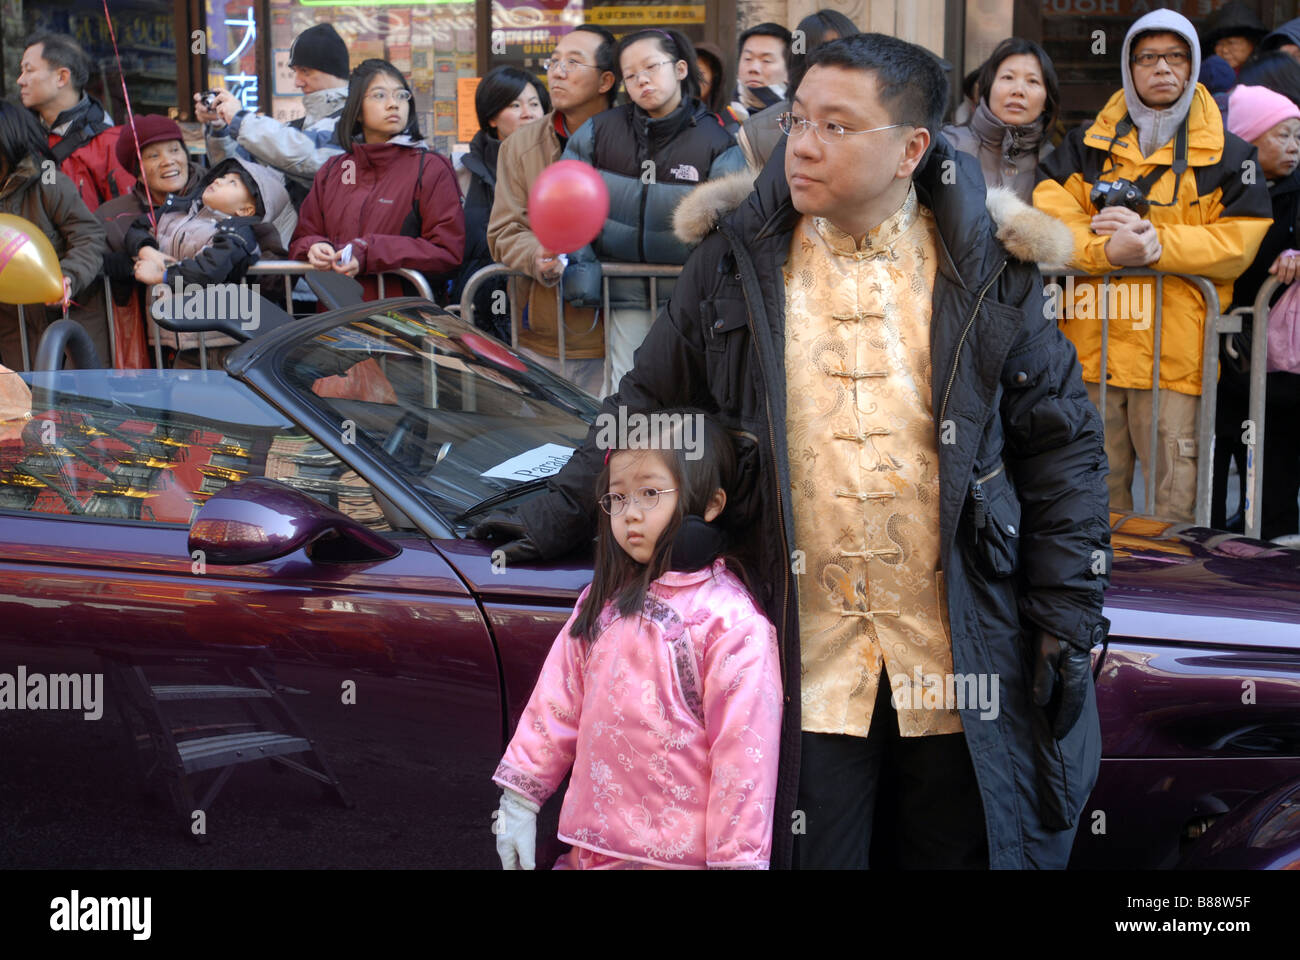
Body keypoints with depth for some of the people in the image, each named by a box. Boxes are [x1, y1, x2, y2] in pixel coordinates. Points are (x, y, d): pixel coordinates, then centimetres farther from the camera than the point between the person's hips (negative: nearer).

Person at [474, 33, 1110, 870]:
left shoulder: (988, 273, 0)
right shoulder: (736, 263, 3)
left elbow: (1061, 447, 3)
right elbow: (647, 412, 11)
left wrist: (1069, 623, -2)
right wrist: (559, 518, 0)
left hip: (962, 655, 0)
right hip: (810, 658, 0)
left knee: (961, 847, 11)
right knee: (818, 851, 7)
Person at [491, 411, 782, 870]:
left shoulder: (732, 621, -13)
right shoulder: (602, 601, 8)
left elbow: (743, 751, -14)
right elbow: (557, 702, 11)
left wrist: (735, 859, -14)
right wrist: (520, 798, 10)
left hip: (678, 854, -6)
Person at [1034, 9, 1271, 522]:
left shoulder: (1227, 155, 7)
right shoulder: (1087, 144, 12)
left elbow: (1238, 243, -4)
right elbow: (1046, 218, -2)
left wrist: (1154, 242, -18)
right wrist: (1107, 248, -21)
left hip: (1175, 353, -2)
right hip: (1091, 344, 2)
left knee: (1175, 491, -3)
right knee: (1099, 485, 12)